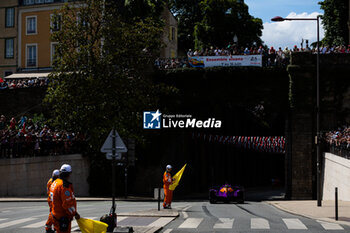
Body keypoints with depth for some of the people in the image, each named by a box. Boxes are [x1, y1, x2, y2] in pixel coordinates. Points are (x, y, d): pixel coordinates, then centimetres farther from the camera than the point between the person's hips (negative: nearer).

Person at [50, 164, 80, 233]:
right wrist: (75, 213, -13)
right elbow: (68, 203, -24)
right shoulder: (65, 185, -20)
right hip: (63, 217, -10)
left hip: (55, 214, 10)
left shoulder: (55, 183, 11)